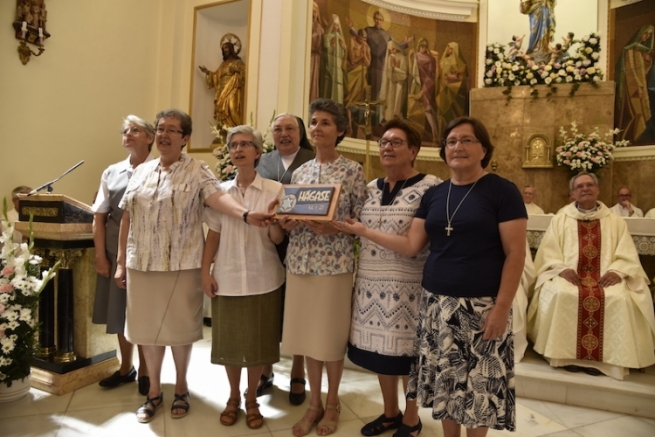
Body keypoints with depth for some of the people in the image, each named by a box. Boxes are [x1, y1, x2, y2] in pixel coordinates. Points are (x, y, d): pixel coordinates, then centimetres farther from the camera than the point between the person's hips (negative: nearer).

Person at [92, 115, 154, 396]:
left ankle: (144, 371, 30)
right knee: (119, 309, 16)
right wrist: (100, 255, 2)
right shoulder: (112, 172, 7)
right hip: (116, 251, 5)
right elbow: (99, 217, 7)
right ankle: (125, 367, 37)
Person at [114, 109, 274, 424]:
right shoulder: (142, 171, 9)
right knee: (148, 326, 12)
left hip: (182, 265, -4)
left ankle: (181, 388, 30)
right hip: (142, 264, 4)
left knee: (179, 327, 8)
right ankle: (154, 390, 31)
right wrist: (121, 262, 9)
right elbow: (127, 219, 11)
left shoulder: (197, 171, -5)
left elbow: (218, 197, -24)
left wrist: (246, 214, -43)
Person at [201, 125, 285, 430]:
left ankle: (252, 399, 29)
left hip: (262, 279, -2)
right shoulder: (220, 191, 3)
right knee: (229, 340, 11)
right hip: (227, 278, 2)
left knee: (257, 341, 8)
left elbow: (278, 239, -6)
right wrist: (205, 272, 0)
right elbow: (213, 235, 6)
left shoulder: (274, 190, -4)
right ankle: (233, 397, 33)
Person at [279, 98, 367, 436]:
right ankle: (314, 403, 32)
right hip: (300, 261, 5)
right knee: (307, 333, 13)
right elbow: (293, 217, 14)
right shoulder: (300, 172, 10)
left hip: (334, 262, -4)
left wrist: (333, 227, -21)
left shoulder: (352, 170, -5)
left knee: (332, 335, 9)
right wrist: (287, 223, -7)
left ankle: (332, 402, 32)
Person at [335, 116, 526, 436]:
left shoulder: (502, 191, -6)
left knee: (479, 386, 8)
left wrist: (502, 307, -14)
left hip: (481, 307, -4)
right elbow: (411, 246, 6)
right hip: (436, 303, 5)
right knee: (445, 382, 15)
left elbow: (515, 254, -8)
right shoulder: (434, 194, 8)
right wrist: (364, 231, 3)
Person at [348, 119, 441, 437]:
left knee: (406, 351, 8)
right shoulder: (371, 188, 10)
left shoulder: (430, 187, -9)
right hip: (371, 282, 6)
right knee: (380, 349, 16)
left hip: (407, 285, -5)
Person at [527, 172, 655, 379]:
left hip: (605, 278, 1)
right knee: (558, 294, -32)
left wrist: (616, 271, -14)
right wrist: (562, 269, -16)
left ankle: (603, 357, -13)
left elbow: (628, 255, 6)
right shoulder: (560, 219, 9)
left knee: (619, 299, -29)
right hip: (569, 276, -1)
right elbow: (549, 252, 2)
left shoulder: (615, 221, 13)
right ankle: (566, 354, -17)